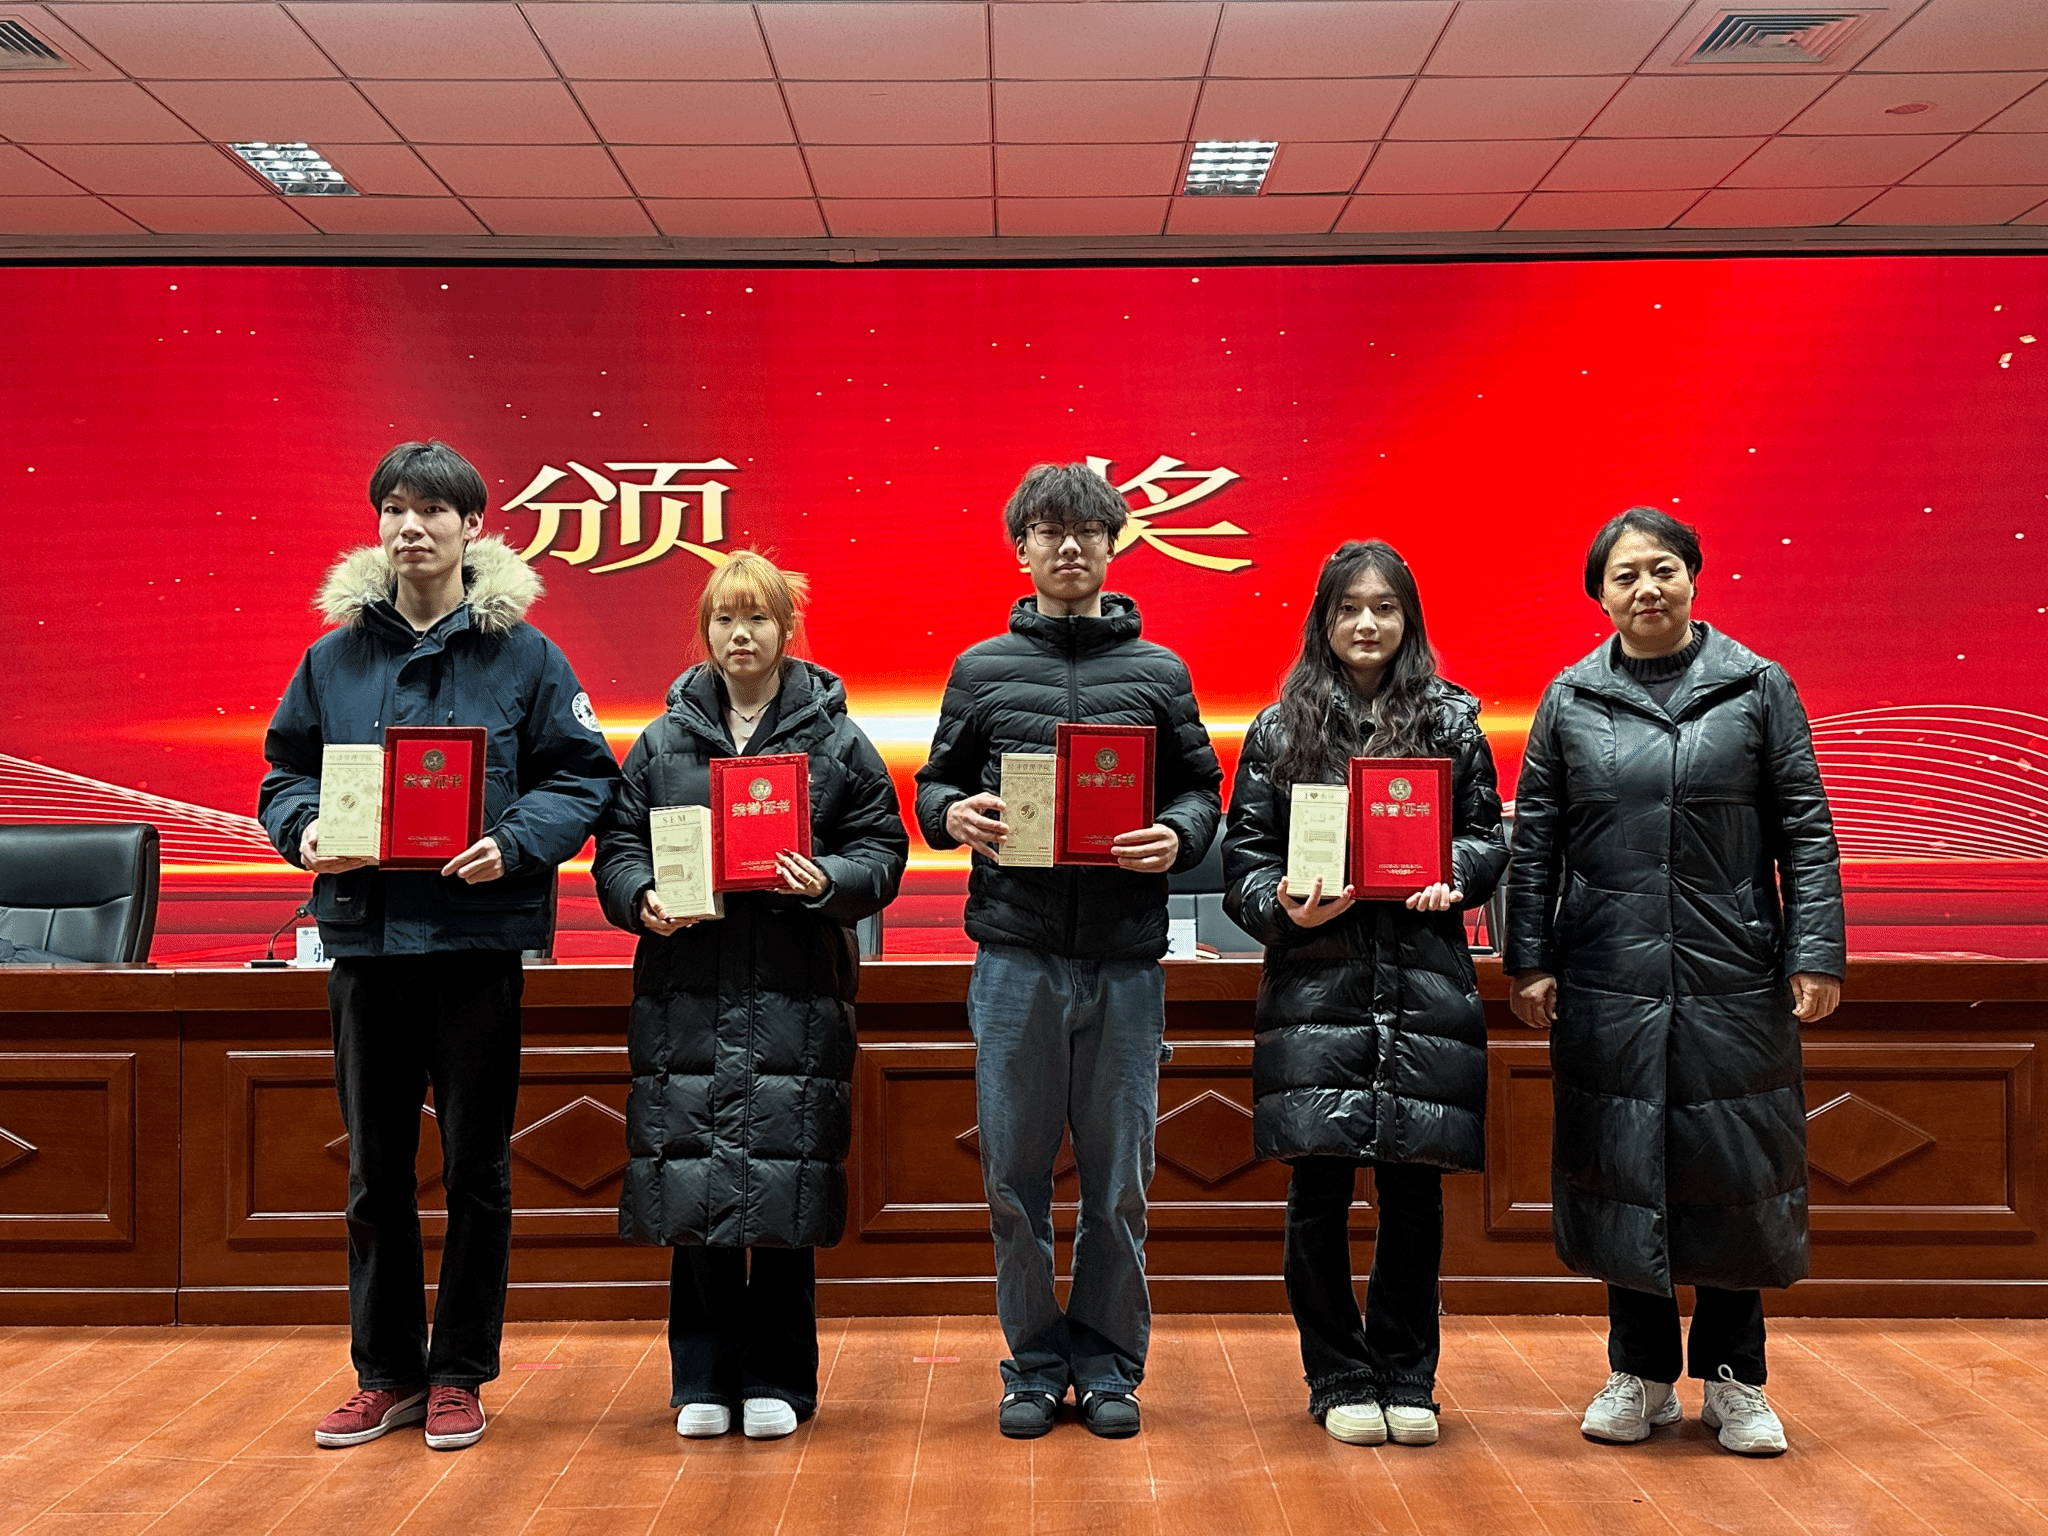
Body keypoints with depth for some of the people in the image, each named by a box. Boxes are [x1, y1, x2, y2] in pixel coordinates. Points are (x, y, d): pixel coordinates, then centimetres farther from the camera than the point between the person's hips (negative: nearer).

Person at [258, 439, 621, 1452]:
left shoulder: (523, 654, -1)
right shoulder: (335, 655, 8)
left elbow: (584, 777, -1)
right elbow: (285, 772, 13)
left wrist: (515, 844, -17)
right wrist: (303, 831, -7)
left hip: (480, 935, -3)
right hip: (366, 935, 3)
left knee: (476, 1168, 6)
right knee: (375, 1169, 11)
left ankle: (459, 1375, 20)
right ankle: (386, 1374, 25)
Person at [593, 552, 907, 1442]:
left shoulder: (835, 742, 6)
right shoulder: (662, 744, 11)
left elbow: (883, 851, 4)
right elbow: (617, 846, 9)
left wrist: (828, 882, -15)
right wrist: (644, 900, -10)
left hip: (796, 994, -1)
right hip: (687, 989, 2)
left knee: (785, 1184, 0)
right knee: (691, 1181, 1)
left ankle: (777, 1380, 14)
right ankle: (703, 1379, 15)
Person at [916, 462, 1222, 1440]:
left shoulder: (1159, 673, 10)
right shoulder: (982, 669, 10)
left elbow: (1201, 790, 12)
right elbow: (935, 780, 14)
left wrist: (1178, 837, -9)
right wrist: (952, 814, -8)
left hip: (1125, 954, 0)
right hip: (1016, 950, 0)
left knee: (1117, 1173, 6)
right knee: (1015, 1168, 4)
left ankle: (1109, 1365, 20)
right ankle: (1035, 1361, 19)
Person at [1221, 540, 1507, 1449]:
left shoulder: (1452, 721, 11)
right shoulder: (1281, 729, 9)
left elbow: (1488, 837, 12)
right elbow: (1243, 854, 6)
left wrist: (1451, 875, -9)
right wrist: (1284, 905, -13)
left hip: (1425, 987, 1)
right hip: (1316, 982, 0)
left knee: (1414, 1186, 3)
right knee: (1320, 1188, 0)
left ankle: (1406, 1378, 20)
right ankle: (1341, 1380, 16)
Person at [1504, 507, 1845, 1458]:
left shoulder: (1759, 688, 3)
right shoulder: (1570, 701, 5)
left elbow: (1804, 832, 2)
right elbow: (1534, 842, 6)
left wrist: (1815, 955, -5)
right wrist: (1529, 960, 1)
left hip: (1733, 978, -1)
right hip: (1608, 978, 1)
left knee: (1732, 1167, 4)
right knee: (1621, 1165, 6)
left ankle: (1733, 1378, 20)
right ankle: (1639, 1374, 20)